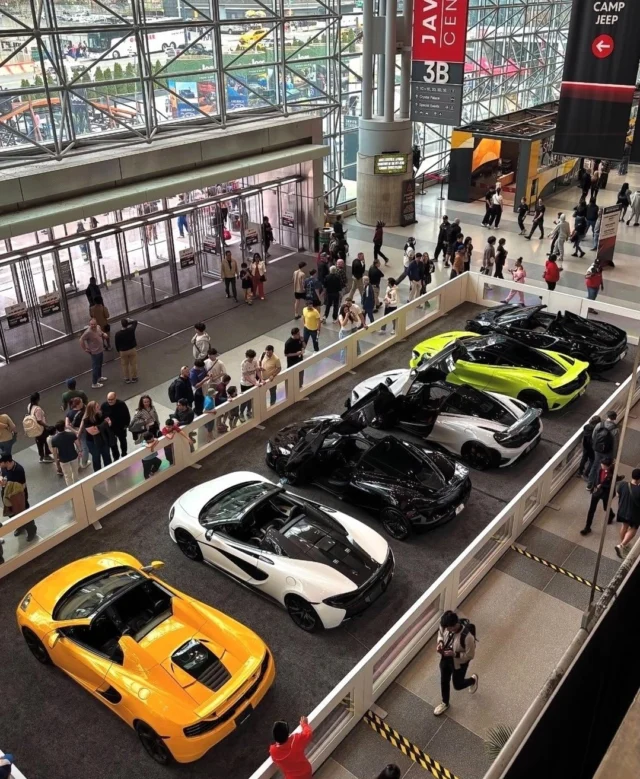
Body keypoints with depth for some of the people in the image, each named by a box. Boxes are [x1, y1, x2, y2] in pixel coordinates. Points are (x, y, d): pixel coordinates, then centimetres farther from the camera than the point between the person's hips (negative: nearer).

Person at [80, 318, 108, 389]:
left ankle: (99, 377, 48)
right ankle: (94, 384, 9)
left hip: (101, 350, 8)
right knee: (95, 367, 0)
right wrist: (86, 349, -20)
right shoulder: (88, 332, -28)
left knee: (100, 365, 26)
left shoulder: (98, 327, -3)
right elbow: (81, 340, -25)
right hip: (95, 352, -8)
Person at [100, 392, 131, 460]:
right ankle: (116, 457, 26)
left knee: (123, 441, 23)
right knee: (112, 443, 4)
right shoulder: (104, 406, -20)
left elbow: (127, 415, -11)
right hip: (110, 428, 0)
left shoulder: (121, 404, -23)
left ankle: (124, 454, 46)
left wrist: (126, 424, -7)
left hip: (121, 427, 0)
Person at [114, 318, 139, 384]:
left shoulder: (118, 334, -23)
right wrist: (128, 321, -3)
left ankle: (127, 379, 30)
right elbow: (135, 321, 0)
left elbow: (116, 343, -8)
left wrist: (118, 351, 8)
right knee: (133, 364, 18)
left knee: (125, 365, 19)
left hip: (123, 351, -1)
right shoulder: (131, 330, -20)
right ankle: (134, 378, 31)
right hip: (133, 349, 1)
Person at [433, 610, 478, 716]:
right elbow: (440, 633, 2)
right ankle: (445, 703, 51)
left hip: (459, 663, -5)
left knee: (457, 685, 21)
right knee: (444, 681, 23)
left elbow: (470, 655, -24)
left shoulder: (467, 636, -39)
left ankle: (473, 679, 53)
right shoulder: (446, 626, -23)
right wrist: (440, 642, -16)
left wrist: (454, 654, -31)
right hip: (445, 659, 5)